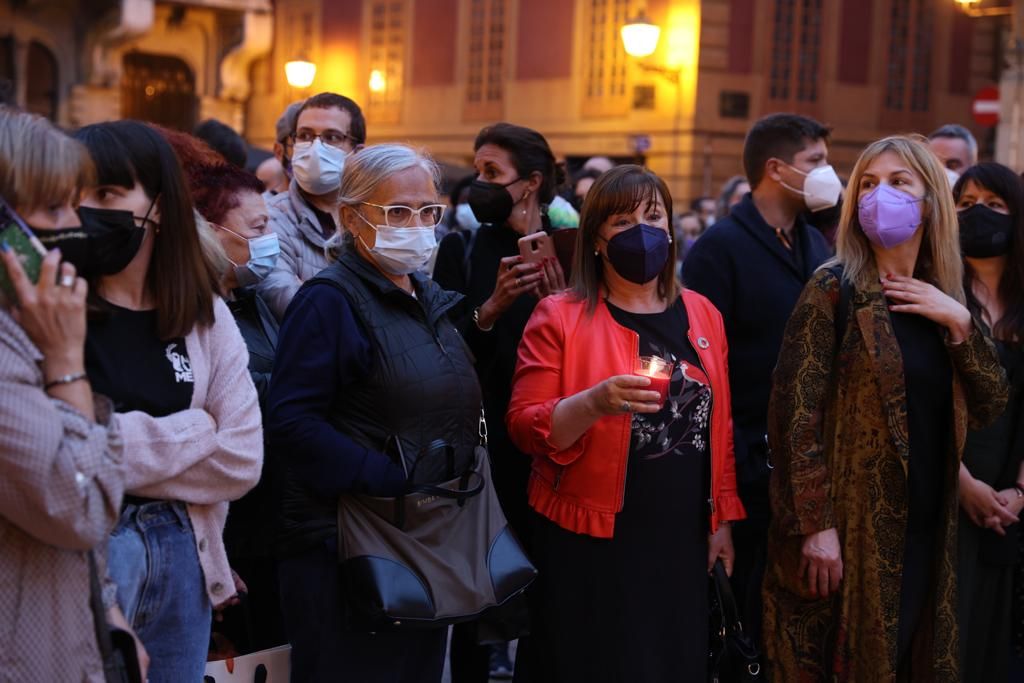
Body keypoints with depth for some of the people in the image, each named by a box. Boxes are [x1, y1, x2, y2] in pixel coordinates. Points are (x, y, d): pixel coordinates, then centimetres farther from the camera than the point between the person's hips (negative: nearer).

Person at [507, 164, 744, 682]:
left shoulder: (701, 314, 7)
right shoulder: (560, 317, -7)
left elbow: (719, 426, 13)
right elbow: (524, 428, -11)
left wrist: (722, 518, 11)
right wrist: (594, 403, -28)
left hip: (685, 542, 4)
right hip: (592, 545, -4)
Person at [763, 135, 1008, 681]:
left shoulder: (943, 300, 10)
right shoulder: (834, 289, -9)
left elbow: (990, 406, 7)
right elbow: (795, 412, -14)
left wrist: (958, 322, -7)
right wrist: (815, 525, -18)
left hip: (926, 532, 6)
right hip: (850, 529, -6)